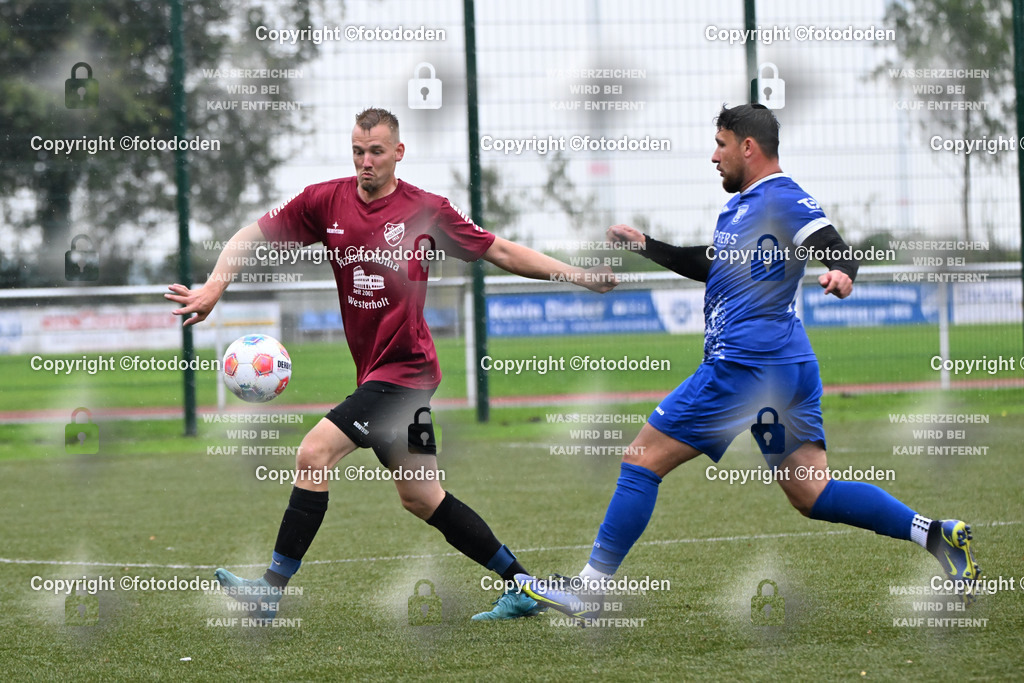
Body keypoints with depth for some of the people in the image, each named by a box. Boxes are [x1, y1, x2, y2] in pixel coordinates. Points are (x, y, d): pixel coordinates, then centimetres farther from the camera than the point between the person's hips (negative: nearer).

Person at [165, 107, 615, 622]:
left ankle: (271, 590, -13)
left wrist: (580, 276, 1)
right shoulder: (325, 202, 4)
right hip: (376, 372, 6)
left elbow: (500, 252, 5)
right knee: (421, 497, 11)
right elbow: (251, 237, 5)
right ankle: (521, 586, 23)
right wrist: (213, 288, -11)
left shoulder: (426, 210, -5)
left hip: (404, 367, -6)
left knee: (314, 454, -17)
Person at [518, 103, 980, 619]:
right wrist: (648, 245, 36)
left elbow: (839, 253, -20)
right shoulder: (738, 205, 21)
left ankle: (588, 590, 1)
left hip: (745, 364, -10)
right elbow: (713, 265, 38)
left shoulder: (784, 199, -9)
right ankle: (934, 534, -6)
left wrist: (841, 275, -42)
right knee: (810, 493, 5)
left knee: (642, 459, -3)